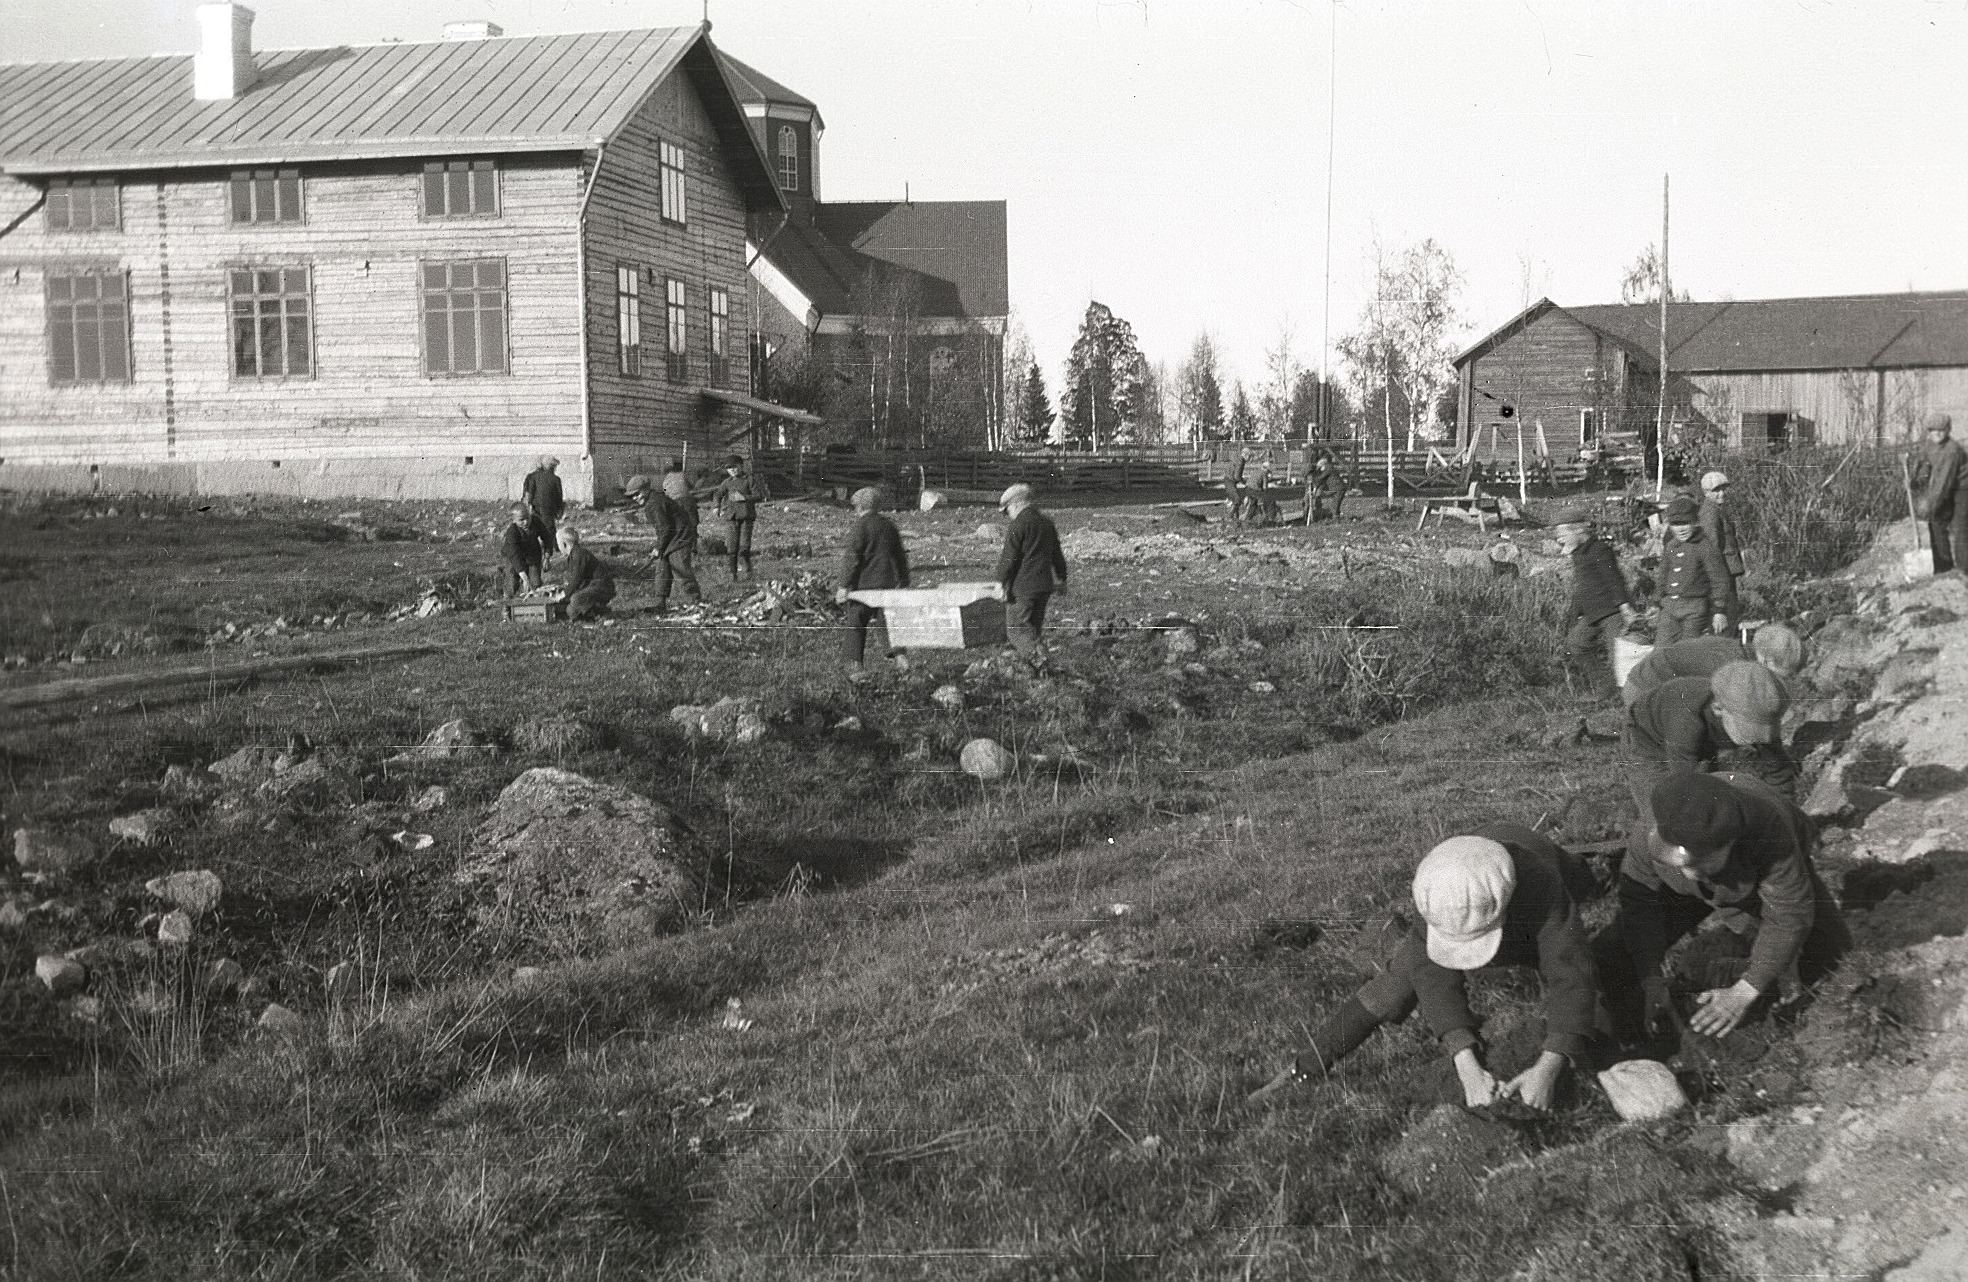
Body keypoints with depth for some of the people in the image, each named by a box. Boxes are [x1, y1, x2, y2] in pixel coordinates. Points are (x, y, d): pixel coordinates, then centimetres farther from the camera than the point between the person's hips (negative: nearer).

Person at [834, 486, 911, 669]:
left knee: (856, 622, 4)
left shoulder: (859, 527, -8)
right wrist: (904, 583, 26)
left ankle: (854, 662, 4)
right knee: (890, 620, 11)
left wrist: (844, 585, -12)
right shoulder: (889, 525, 12)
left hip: (865, 583, -5)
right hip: (888, 582, 5)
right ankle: (898, 652, -6)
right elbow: (901, 557, 19)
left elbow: (852, 558, -13)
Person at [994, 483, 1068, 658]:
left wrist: (1001, 581, -10)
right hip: (1045, 584, 8)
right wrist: (1061, 578, 28)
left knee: (1016, 626, -3)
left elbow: (1009, 557, -16)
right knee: (1035, 624, 17)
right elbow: (1057, 554, 21)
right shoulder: (1047, 522, 12)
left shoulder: (1018, 525, -13)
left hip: (1022, 586, -8)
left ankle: (1035, 655, -19)